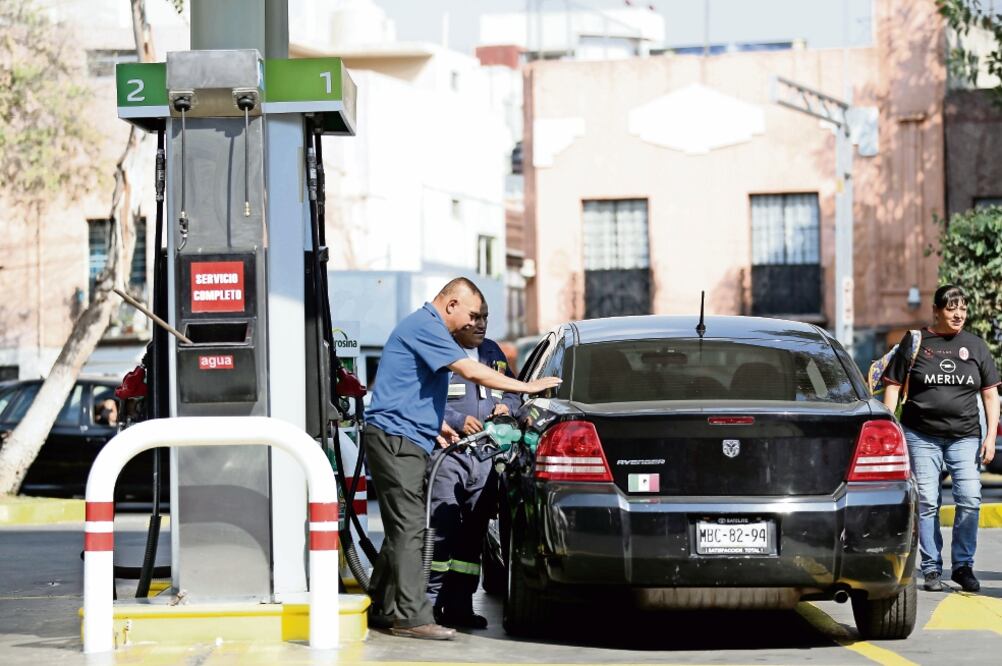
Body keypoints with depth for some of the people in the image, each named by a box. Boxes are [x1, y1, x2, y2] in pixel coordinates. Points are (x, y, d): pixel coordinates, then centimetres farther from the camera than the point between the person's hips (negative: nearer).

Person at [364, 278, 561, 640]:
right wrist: (528, 387, -17)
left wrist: (440, 427, 21)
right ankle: (411, 616, -13)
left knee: (403, 527, 12)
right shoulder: (424, 326, -13)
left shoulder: (426, 327, 21)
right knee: (409, 527, -12)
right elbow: (471, 371, -21)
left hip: (408, 440, 11)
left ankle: (382, 608, 17)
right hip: (396, 437, -11)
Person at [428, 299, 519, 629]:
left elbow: (513, 392, 27)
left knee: (474, 533, 7)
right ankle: (432, 603, -7)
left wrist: (506, 406, 5)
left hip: (485, 456, 7)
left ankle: (459, 605, 11)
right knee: (442, 530, -11)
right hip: (446, 453, -7)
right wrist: (457, 421, -19)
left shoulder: (493, 352, 20)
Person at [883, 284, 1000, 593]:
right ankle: (931, 569, 6)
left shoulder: (975, 346, 11)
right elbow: (893, 386, 6)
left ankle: (963, 565, 3)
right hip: (922, 436, -1)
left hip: (965, 437, 1)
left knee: (970, 500, -9)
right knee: (927, 503, -2)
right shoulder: (915, 343, 5)